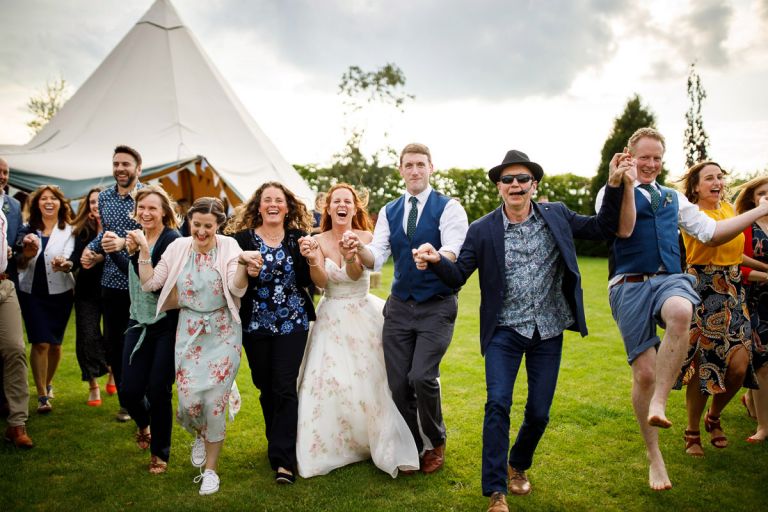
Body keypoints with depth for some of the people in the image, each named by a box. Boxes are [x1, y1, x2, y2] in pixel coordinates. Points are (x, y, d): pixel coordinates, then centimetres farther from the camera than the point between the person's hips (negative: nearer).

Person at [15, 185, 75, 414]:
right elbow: (19, 265, 0)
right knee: (40, 343, -7)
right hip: (32, 293, 0)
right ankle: (42, 395, 1)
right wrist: (27, 253, -23)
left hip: (60, 293, 0)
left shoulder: (69, 230, -2)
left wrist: (65, 265, -39)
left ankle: (48, 383, 35)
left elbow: (70, 259, -15)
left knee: (55, 344, 11)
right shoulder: (27, 229, 2)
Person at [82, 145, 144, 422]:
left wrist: (124, 243, -29)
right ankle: (125, 401, 25)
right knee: (113, 342, 10)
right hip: (111, 281, 5)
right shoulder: (104, 197, 10)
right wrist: (91, 249, 4)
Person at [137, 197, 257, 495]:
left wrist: (243, 265, -33)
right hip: (189, 332, 2)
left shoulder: (228, 246, -7)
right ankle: (200, 435, 34)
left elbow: (237, 289, -16)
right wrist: (144, 250, -7)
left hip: (223, 333, -2)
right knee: (189, 399, -4)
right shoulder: (178, 247, 1)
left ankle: (210, 469, 18)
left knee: (214, 402, -3)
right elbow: (149, 284, 1)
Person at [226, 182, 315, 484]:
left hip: (292, 323, -1)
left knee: (285, 388, -5)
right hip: (256, 324, 1)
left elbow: (306, 281, -3)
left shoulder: (298, 238, 0)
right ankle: (278, 443, 35)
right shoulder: (242, 238, -2)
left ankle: (283, 459, 0)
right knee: (266, 387, 13)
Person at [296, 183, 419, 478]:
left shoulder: (365, 237, -5)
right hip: (332, 318, 1)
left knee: (372, 379, -1)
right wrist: (313, 261, -36)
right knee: (328, 381, -4)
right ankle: (332, 448, 13)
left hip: (364, 316, -1)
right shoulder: (318, 240, -2)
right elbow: (321, 282, -15)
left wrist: (351, 256, -44)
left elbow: (356, 274, -22)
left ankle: (386, 448, 14)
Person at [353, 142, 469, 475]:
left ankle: (436, 442, 14)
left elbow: (454, 253, -20)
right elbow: (376, 258, -2)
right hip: (399, 306, 4)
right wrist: (359, 250, -25)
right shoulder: (388, 212, 9)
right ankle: (412, 448, 26)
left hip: (437, 306, -4)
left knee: (422, 377, -15)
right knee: (398, 383, 3)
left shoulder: (449, 208, -5)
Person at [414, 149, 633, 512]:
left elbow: (603, 228, 7)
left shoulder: (557, 216, 1)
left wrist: (614, 185, -6)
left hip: (548, 332, 2)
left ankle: (518, 466, 38)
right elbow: (458, 276, -6)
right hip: (505, 331, -2)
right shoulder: (482, 230, -5)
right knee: (498, 404, -15)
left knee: (539, 413, 9)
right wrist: (436, 261, -27)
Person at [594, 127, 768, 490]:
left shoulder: (672, 198, 21)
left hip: (670, 279, 3)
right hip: (630, 284, -3)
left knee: (681, 313, -37)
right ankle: (654, 457, 15)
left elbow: (711, 233, 21)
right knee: (644, 372, -3)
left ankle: (659, 403, -28)